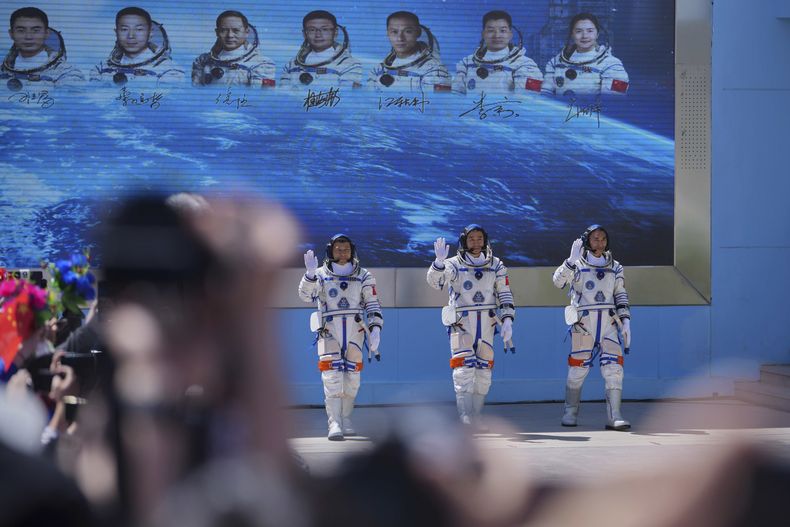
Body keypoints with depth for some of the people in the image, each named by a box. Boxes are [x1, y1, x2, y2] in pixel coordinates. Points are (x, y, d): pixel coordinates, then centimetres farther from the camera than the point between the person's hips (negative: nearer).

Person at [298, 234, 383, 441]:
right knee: (332, 377, -12)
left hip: (355, 330, 2)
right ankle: (334, 424, -18)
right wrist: (310, 274, -26)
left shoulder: (363, 276, 10)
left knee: (352, 377, 6)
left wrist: (375, 329, -4)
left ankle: (346, 419, 22)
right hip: (329, 330, -2)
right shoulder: (321, 274, 6)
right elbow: (306, 295, -10)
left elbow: (373, 305, 9)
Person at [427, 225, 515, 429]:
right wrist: (439, 261, -34)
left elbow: (505, 295, 8)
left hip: (486, 325, 4)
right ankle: (465, 416, -19)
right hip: (461, 324, -4)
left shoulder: (496, 265, 9)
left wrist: (507, 320, -4)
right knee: (464, 369, -14)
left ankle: (475, 417, 12)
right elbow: (435, 281, -17)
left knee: (483, 373, 5)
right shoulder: (454, 264, 0)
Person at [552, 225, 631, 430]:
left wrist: (625, 322, 7)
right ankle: (570, 413, 14)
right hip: (583, 322, -3)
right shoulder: (577, 265, 5)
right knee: (577, 369, -1)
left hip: (609, 323, 3)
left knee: (614, 368, -8)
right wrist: (572, 259, -23)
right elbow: (559, 281, -12)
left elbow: (621, 297, 18)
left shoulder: (614, 267, 16)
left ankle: (614, 417, -9)